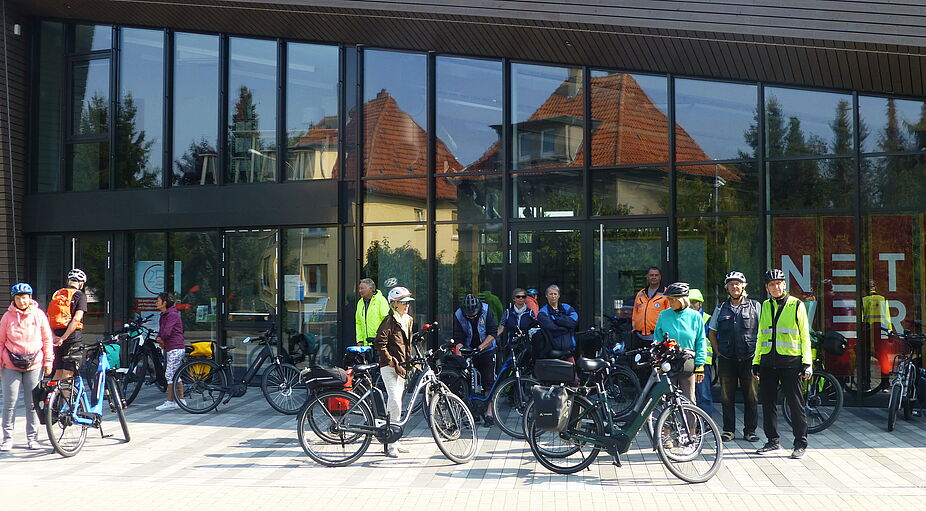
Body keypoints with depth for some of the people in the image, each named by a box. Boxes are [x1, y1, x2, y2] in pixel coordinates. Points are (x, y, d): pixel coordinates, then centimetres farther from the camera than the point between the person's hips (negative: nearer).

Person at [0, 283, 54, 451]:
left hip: (34, 365, 0)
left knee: (33, 403, 5)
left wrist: (48, 361, 4)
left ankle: (32, 438, 14)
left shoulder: (38, 315, 2)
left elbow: (47, 339, 7)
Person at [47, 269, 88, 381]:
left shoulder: (56, 295, 14)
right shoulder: (80, 295, -4)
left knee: (59, 371, 13)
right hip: (72, 336, -6)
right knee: (68, 372, -4)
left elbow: (48, 319, 6)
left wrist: (54, 336, -2)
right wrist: (63, 338, -16)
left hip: (56, 337, 6)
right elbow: (76, 319, -17)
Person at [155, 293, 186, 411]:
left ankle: (170, 402, -5)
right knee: (175, 375, 12)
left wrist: (162, 339, -2)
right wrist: (159, 339, -3)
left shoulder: (172, 314, -14)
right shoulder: (163, 315, 17)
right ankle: (181, 400, 16)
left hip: (176, 348, -10)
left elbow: (167, 332, -22)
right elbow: (161, 331, 19)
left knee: (170, 375, -8)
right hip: (169, 348, 10)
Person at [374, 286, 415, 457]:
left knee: (394, 403, 14)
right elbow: (379, 344, -17)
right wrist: (391, 361, -16)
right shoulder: (389, 321, -12)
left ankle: (393, 441, 21)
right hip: (389, 367, -8)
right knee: (395, 404, -15)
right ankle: (391, 445, -10)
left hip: (402, 367, 8)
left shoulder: (408, 320, 15)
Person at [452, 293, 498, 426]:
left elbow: (492, 333, -17)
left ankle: (489, 412, -2)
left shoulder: (486, 310, -17)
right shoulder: (458, 315, -14)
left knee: (488, 381, -6)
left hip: (487, 350, -2)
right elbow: (458, 338, -13)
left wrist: (480, 347, -26)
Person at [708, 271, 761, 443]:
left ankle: (750, 430, 11)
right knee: (727, 396, 5)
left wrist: (757, 352, 0)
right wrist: (718, 351, 8)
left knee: (751, 396, 2)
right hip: (726, 359, 2)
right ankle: (728, 430, 13)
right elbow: (711, 332, 18)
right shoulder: (721, 309, 11)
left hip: (749, 358, -2)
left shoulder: (755, 306, 5)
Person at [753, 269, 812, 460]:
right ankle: (773, 442, 18)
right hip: (768, 361, 5)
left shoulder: (796, 305, 0)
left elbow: (804, 335, 0)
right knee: (768, 402, 8)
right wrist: (756, 362, 15)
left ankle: (801, 443, 10)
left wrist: (807, 363, -6)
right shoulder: (765, 306, 13)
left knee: (795, 403, 0)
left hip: (790, 362, -5)